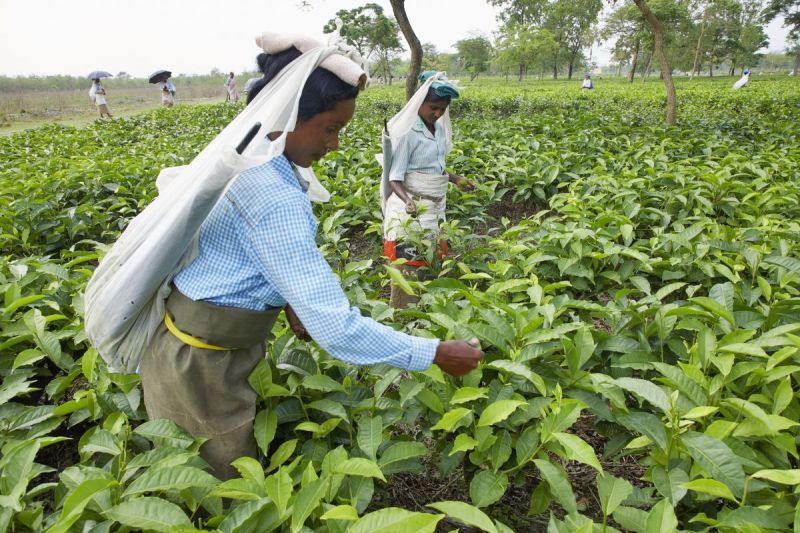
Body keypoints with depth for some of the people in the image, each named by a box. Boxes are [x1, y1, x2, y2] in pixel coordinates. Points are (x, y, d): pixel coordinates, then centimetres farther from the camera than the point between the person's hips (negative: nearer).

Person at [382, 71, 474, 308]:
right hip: (411, 209, -8)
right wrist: (408, 201, -36)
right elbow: (394, 178, -19)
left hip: (435, 207, 8)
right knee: (408, 269, -2)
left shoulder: (440, 129, 8)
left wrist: (456, 179, 24)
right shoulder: (407, 131, -16)